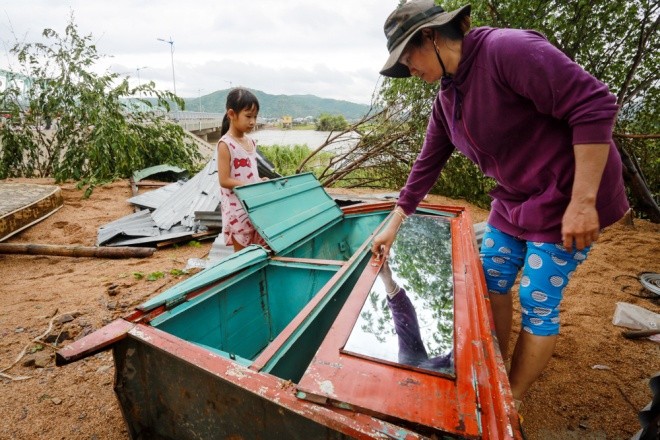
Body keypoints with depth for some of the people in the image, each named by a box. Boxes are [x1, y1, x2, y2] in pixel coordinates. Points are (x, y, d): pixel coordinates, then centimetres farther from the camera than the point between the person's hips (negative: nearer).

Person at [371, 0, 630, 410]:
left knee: (538, 302, 1)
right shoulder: (446, 97, 4)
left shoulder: (508, 49, -21)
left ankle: (514, 399, 23)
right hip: (514, 199, 8)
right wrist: (393, 225, 8)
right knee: (492, 283, 12)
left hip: (567, 197, -8)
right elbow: (427, 165, 7)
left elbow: (595, 105, -24)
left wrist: (583, 201, -26)